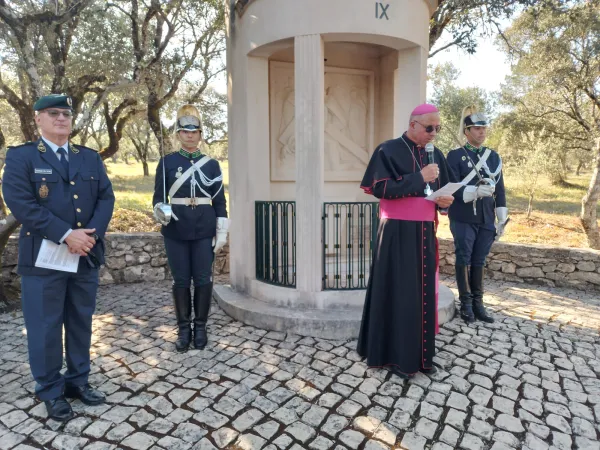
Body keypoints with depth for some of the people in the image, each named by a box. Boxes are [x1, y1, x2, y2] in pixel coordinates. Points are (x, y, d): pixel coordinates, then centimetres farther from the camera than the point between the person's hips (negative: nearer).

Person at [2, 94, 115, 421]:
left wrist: (92, 234, -12)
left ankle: (78, 381, 30)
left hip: (86, 257, 4)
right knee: (45, 327, 6)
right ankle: (51, 391, 23)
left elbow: (106, 197, 4)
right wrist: (66, 234, -20)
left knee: (81, 323, 14)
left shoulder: (91, 158, 12)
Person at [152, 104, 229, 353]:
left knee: (203, 279, 4)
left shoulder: (212, 164, 5)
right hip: (176, 231, 0)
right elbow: (159, 197, 4)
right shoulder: (167, 162, 3)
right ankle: (183, 328, 20)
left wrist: (222, 232, -1)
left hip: (204, 230, 1)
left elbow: (220, 201, 5)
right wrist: (160, 213, -18)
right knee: (180, 280, 6)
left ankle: (200, 327, 20)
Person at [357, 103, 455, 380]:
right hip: (397, 233, -6)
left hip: (425, 233, 6)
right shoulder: (389, 151, -6)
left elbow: (444, 190, 18)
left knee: (424, 291, 9)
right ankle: (395, 356, 12)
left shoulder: (435, 155, 12)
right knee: (398, 292, -1)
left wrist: (444, 200, -6)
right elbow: (380, 188, -18)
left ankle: (421, 354, 22)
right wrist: (419, 178, -19)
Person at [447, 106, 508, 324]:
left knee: (479, 261, 10)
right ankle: (466, 303, 14)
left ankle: (478, 303, 20)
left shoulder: (494, 156, 11)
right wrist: (476, 191, -27)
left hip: (486, 219, 4)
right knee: (464, 259, 3)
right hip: (464, 219, -4)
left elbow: (500, 190, 11)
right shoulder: (455, 155, -3)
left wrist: (502, 219, 9)